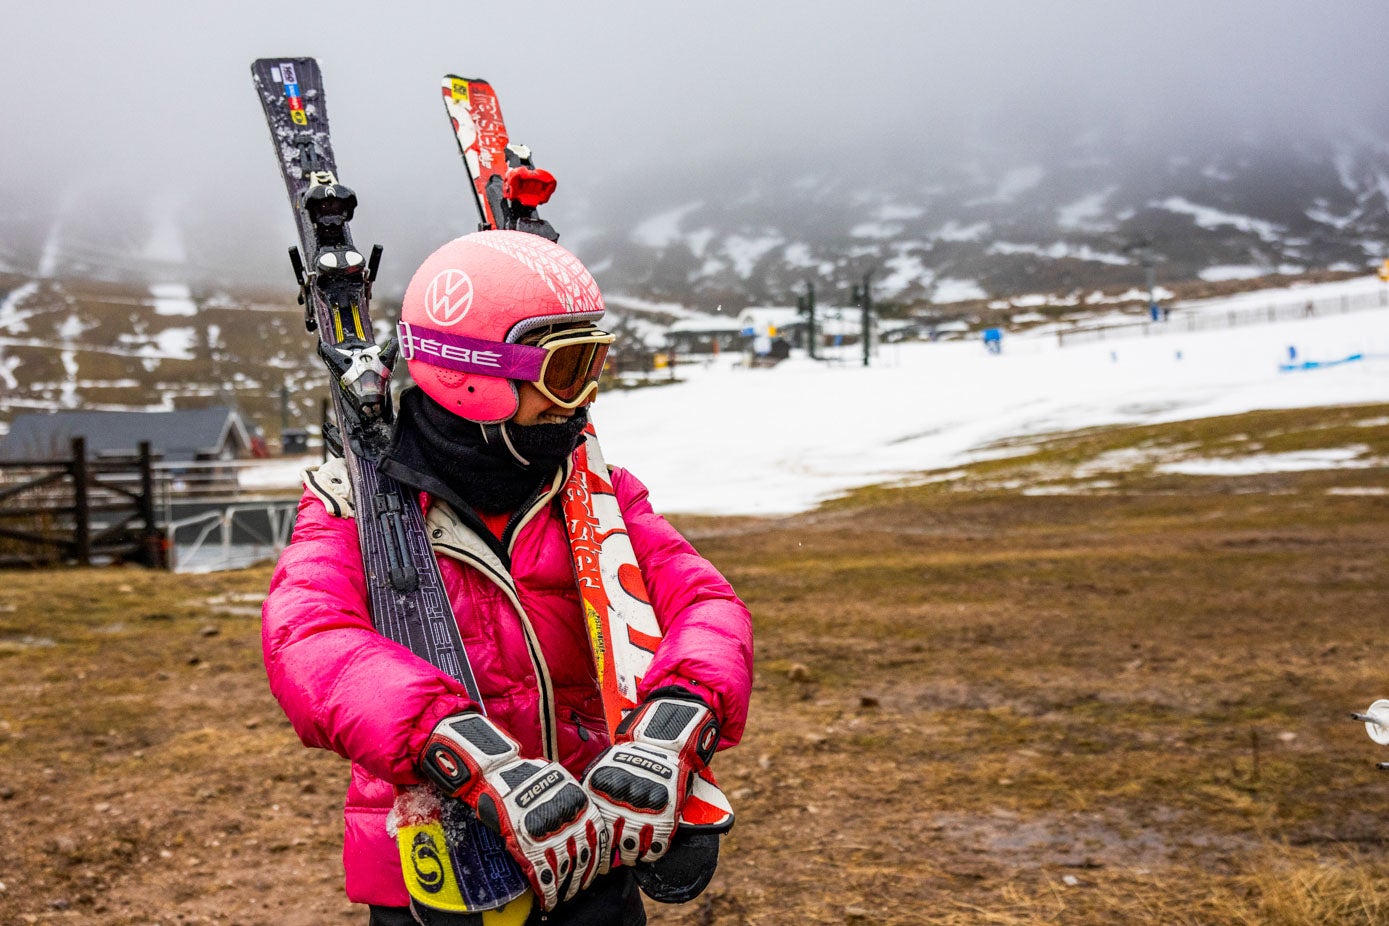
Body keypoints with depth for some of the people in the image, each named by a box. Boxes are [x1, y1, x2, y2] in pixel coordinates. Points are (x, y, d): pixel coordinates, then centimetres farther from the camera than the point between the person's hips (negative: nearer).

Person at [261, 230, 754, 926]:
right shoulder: (359, 505, -10)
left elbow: (705, 603, -12)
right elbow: (307, 639, -29)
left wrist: (665, 733, -35)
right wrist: (480, 759, -46)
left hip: (588, 859, 3)